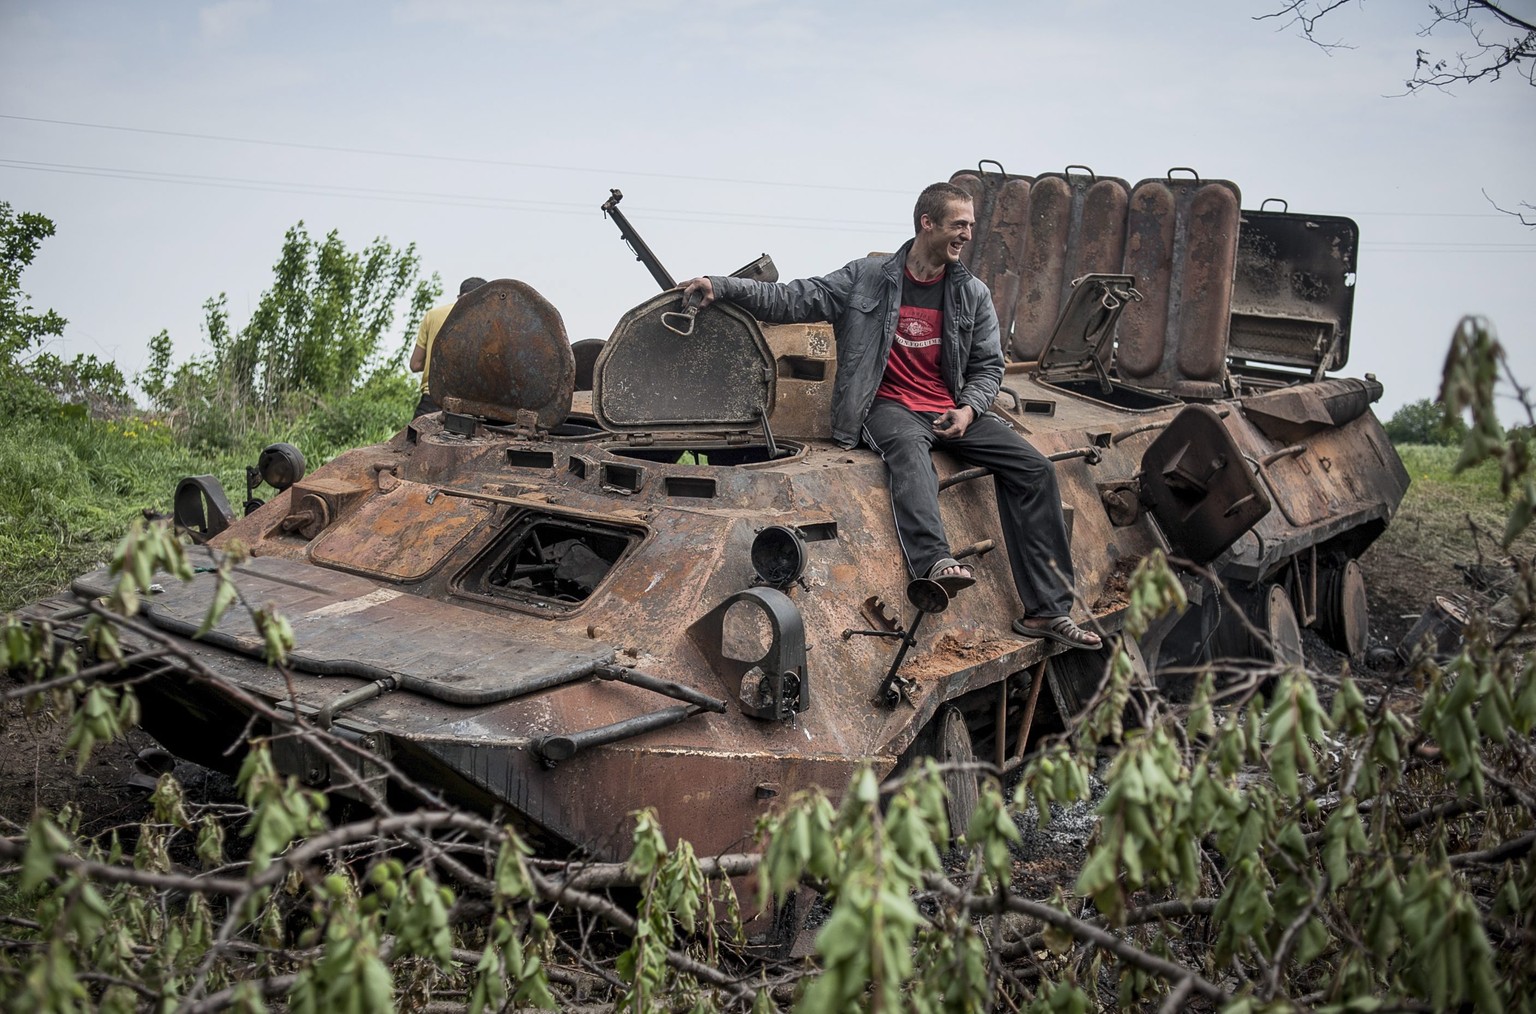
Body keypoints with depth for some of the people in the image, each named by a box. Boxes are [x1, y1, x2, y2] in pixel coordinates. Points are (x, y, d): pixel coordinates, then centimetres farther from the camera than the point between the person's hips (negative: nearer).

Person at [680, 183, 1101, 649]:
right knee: (908, 446, -40)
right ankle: (934, 562, -63)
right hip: (891, 406, -4)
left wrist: (968, 409, -6)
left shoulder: (973, 294, 10)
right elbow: (791, 300, -2)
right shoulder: (868, 278, 0)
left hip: (953, 410, 4)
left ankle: (1046, 611, -14)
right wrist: (719, 286, -12)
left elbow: (988, 365, 14)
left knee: (1034, 469, -14)